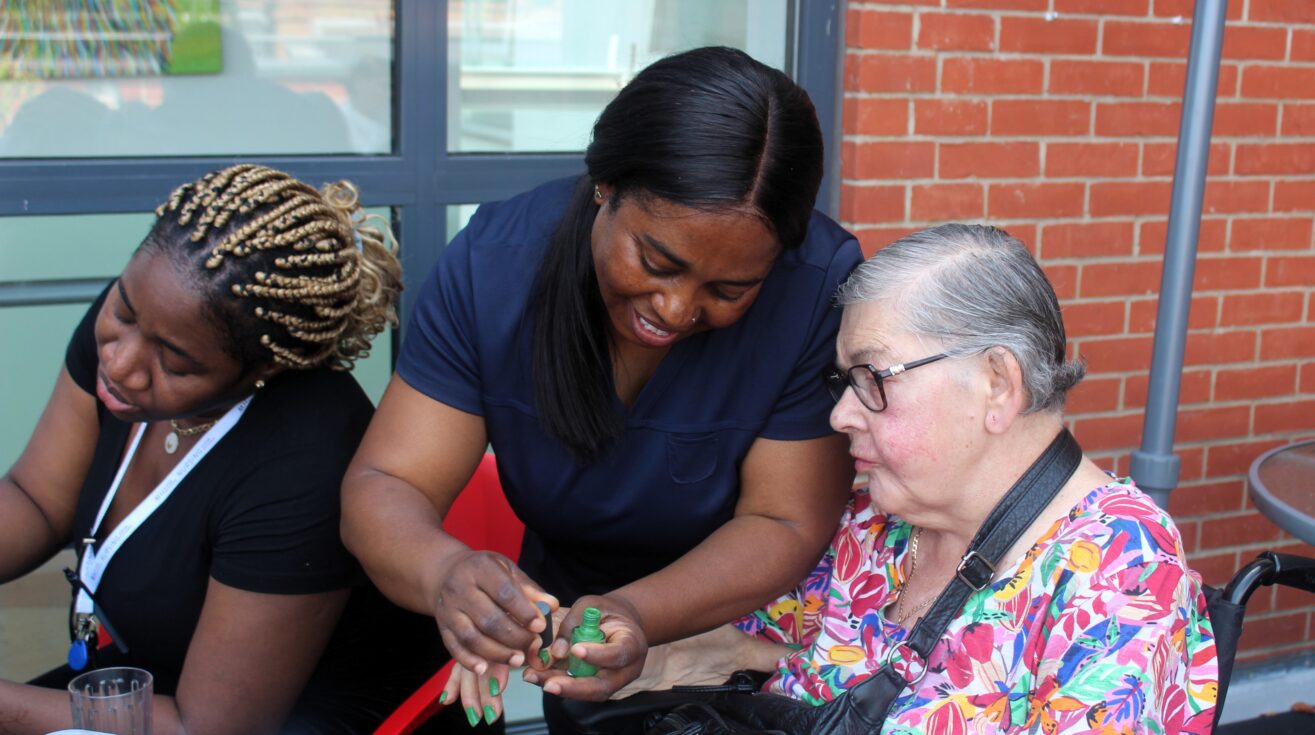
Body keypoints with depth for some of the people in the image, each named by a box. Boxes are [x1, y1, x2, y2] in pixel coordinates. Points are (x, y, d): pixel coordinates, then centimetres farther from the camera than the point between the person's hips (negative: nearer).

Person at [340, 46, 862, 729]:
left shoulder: (821, 288, -29)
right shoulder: (495, 261, -23)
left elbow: (787, 525, -24)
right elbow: (382, 487, -22)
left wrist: (639, 614, -41)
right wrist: (446, 572, -45)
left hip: (748, 641, -2)